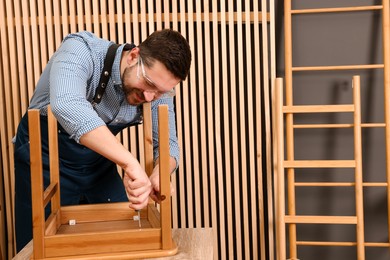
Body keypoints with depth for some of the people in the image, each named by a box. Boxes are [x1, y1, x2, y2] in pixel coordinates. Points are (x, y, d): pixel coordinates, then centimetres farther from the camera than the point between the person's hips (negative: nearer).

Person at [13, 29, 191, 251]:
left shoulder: (158, 87, -14)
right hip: (46, 162, -4)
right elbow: (67, 104, -50)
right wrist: (131, 164, -57)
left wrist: (160, 175, -33)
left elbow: (167, 143, -9)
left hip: (99, 164, 4)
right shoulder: (82, 51, -30)